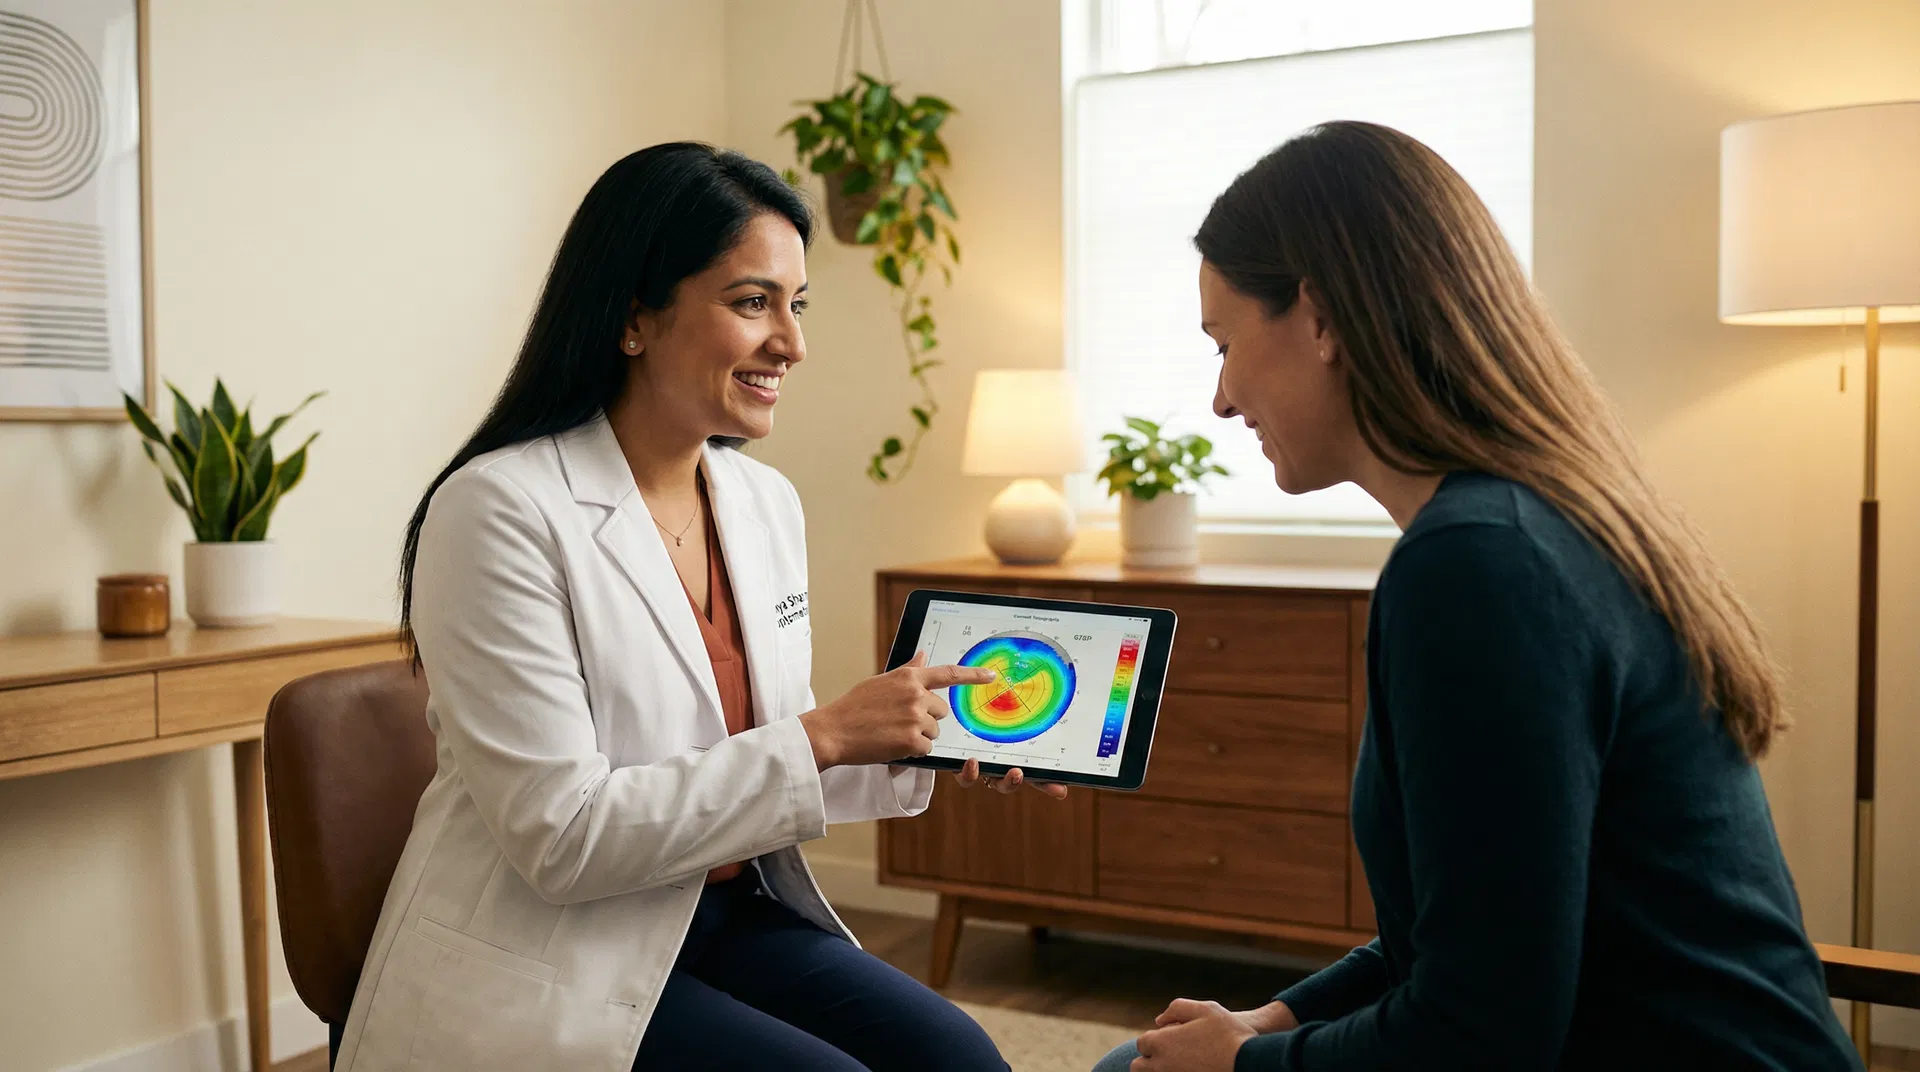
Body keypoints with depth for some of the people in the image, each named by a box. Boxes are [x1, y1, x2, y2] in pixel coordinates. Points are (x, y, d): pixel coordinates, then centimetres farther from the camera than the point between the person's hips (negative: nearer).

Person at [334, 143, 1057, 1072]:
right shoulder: (500, 511, -17)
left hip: (729, 916, 6)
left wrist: (925, 750, -4)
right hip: (551, 971, -6)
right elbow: (562, 835, -20)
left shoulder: (768, 504, 5)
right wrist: (826, 734, -21)